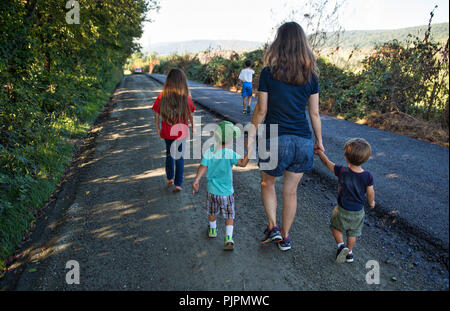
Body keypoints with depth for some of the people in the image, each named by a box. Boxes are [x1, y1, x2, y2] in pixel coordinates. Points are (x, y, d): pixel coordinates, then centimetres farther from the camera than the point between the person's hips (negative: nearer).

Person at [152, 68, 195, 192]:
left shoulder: (162, 97, -11)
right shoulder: (186, 97, -14)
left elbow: (157, 115, -5)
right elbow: (191, 115, -5)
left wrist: (158, 128, 9)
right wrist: (193, 127, 11)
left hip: (167, 132, 2)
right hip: (181, 131, -1)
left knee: (169, 154, 22)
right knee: (180, 156, 10)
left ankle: (169, 179, 35)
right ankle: (178, 184, 11)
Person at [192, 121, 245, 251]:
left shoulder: (209, 152, -10)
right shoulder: (230, 153, -20)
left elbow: (203, 167, -15)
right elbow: (242, 162, -31)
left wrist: (196, 181, -12)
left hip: (212, 190, 3)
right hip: (226, 191, -3)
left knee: (212, 212, 26)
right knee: (229, 216, 10)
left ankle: (212, 230, 46)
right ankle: (228, 238, 0)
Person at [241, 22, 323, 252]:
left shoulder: (268, 73, -7)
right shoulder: (311, 76, 2)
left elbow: (261, 110, -6)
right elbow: (314, 113, 5)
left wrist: (251, 138, 3)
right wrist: (319, 141, 16)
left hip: (275, 140, -3)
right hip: (302, 141, 3)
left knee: (267, 184, 23)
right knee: (291, 191, 16)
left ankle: (273, 227, 15)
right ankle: (285, 237, 30)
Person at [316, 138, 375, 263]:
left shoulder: (342, 171, -25)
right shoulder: (368, 176, -18)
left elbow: (327, 163, -10)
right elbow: (370, 193, -6)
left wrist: (320, 152, 6)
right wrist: (371, 202, 16)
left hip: (343, 210, -2)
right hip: (359, 212, 3)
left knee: (336, 227, 24)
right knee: (352, 233, 23)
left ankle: (341, 245, 8)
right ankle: (349, 252, 37)